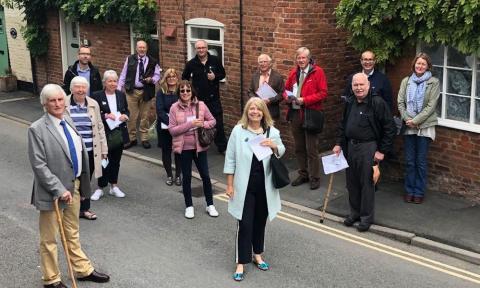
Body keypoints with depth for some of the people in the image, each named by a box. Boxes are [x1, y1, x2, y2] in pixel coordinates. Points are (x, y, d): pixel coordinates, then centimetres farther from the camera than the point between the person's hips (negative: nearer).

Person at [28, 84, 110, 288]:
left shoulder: (68, 121, 6)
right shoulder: (37, 129, -16)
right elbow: (39, 165, -19)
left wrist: (81, 184, 12)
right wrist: (59, 189, -23)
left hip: (74, 187, 7)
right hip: (53, 191, -6)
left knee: (72, 233, 22)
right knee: (49, 239, 10)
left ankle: (83, 270, 36)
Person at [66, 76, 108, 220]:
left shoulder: (93, 104, 5)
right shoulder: (64, 105, -4)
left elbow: (100, 127, 10)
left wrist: (103, 149, 8)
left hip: (90, 150, 3)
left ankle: (85, 208, 26)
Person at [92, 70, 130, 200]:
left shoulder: (121, 95, 6)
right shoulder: (97, 96, -8)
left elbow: (126, 110, 13)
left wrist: (125, 115, -8)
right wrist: (106, 116, -23)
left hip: (119, 133, 4)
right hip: (104, 134, -4)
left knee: (116, 161, 14)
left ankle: (114, 186, 27)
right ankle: (100, 188, 17)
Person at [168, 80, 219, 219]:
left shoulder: (201, 105, -4)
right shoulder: (175, 108, -7)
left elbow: (212, 121, 5)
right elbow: (172, 129, -12)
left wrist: (203, 124, -16)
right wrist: (190, 124, -21)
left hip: (199, 146, 1)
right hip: (184, 147, -1)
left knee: (205, 176, 8)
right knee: (187, 177, 10)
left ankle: (210, 205, 23)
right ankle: (189, 206, 24)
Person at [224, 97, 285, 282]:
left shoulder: (272, 132, 1)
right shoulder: (238, 131, -6)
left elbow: (282, 154, 12)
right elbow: (230, 159, -3)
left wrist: (274, 146, -11)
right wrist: (230, 185, -4)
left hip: (265, 185, 3)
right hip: (245, 185, -3)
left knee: (260, 221, 15)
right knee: (245, 224, -2)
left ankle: (257, 254, 33)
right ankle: (241, 263, 6)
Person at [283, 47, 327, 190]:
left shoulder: (317, 72, -7)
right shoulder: (293, 72, 10)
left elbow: (323, 93, -12)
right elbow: (286, 89, 19)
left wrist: (304, 100, -19)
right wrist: (287, 97, -5)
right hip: (295, 113, 6)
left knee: (311, 149, -1)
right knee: (299, 148, 14)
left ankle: (314, 178, 9)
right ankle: (303, 175, 26)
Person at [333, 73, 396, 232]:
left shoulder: (378, 103, -13)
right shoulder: (350, 103, 8)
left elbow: (390, 129, -12)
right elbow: (343, 125, 20)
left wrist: (382, 151, -12)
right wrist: (339, 144, 12)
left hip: (368, 147, -6)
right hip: (350, 146, 6)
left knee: (366, 183, 1)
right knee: (352, 182, 13)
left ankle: (366, 217, 14)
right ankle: (355, 212, 29)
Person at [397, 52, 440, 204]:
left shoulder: (433, 82, -3)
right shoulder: (406, 81, 7)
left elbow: (431, 106, -9)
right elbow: (400, 102, 3)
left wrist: (415, 120, -14)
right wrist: (407, 119, -11)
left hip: (424, 126, -3)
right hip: (409, 126, 3)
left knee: (421, 161, 3)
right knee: (409, 161, 8)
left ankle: (419, 192, 14)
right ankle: (409, 190, 20)